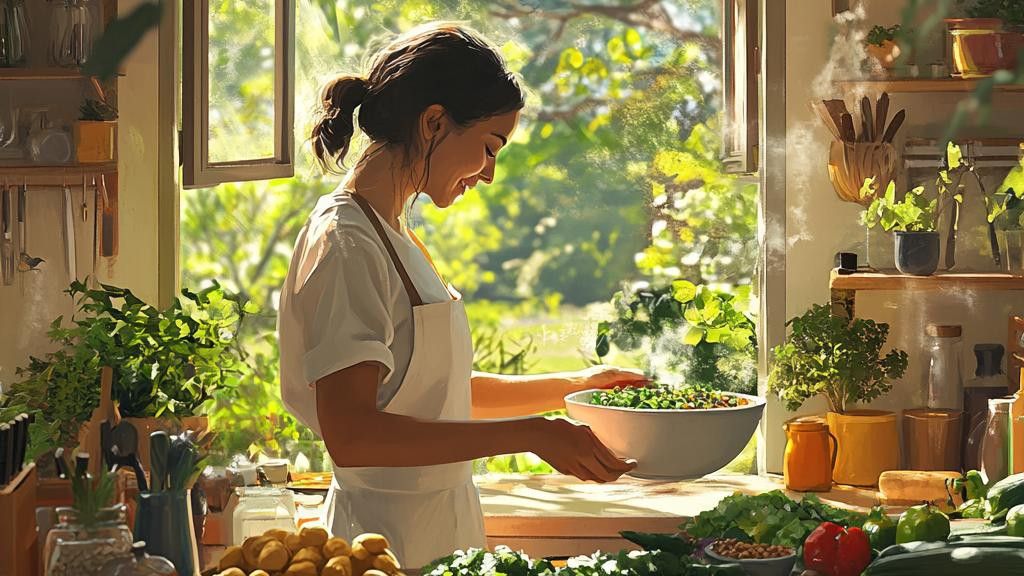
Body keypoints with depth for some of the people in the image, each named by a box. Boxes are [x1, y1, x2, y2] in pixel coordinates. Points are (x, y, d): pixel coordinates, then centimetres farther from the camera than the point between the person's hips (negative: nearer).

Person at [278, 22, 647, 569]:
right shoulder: (345, 242, -16)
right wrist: (530, 435, -26)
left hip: (440, 523, 9)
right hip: (390, 545, -9)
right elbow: (350, 434, -25)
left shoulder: (393, 236, 13)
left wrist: (578, 384, 12)